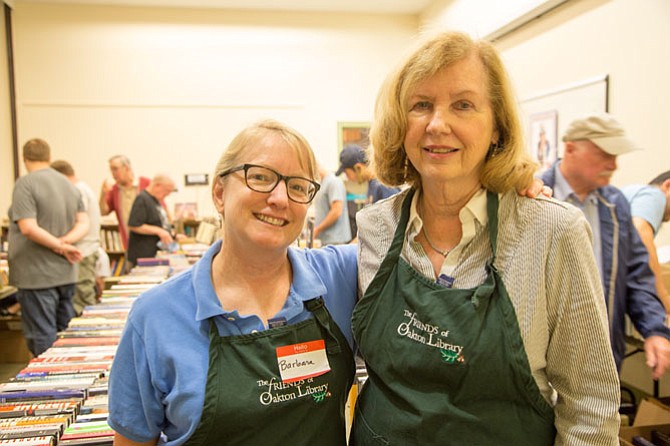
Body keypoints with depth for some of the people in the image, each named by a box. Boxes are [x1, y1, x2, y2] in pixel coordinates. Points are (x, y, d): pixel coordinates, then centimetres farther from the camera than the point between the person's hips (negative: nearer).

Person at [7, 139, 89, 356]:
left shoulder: (25, 184, -11)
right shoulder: (69, 184, 10)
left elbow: (28, 228, -21)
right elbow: (84, 223, 5)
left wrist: (60, 246, -13)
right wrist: (65, 242, -10)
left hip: (37, 276, -6)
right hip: (65, 274, 7)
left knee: (43, 339, 0)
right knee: (64, 335, 16)